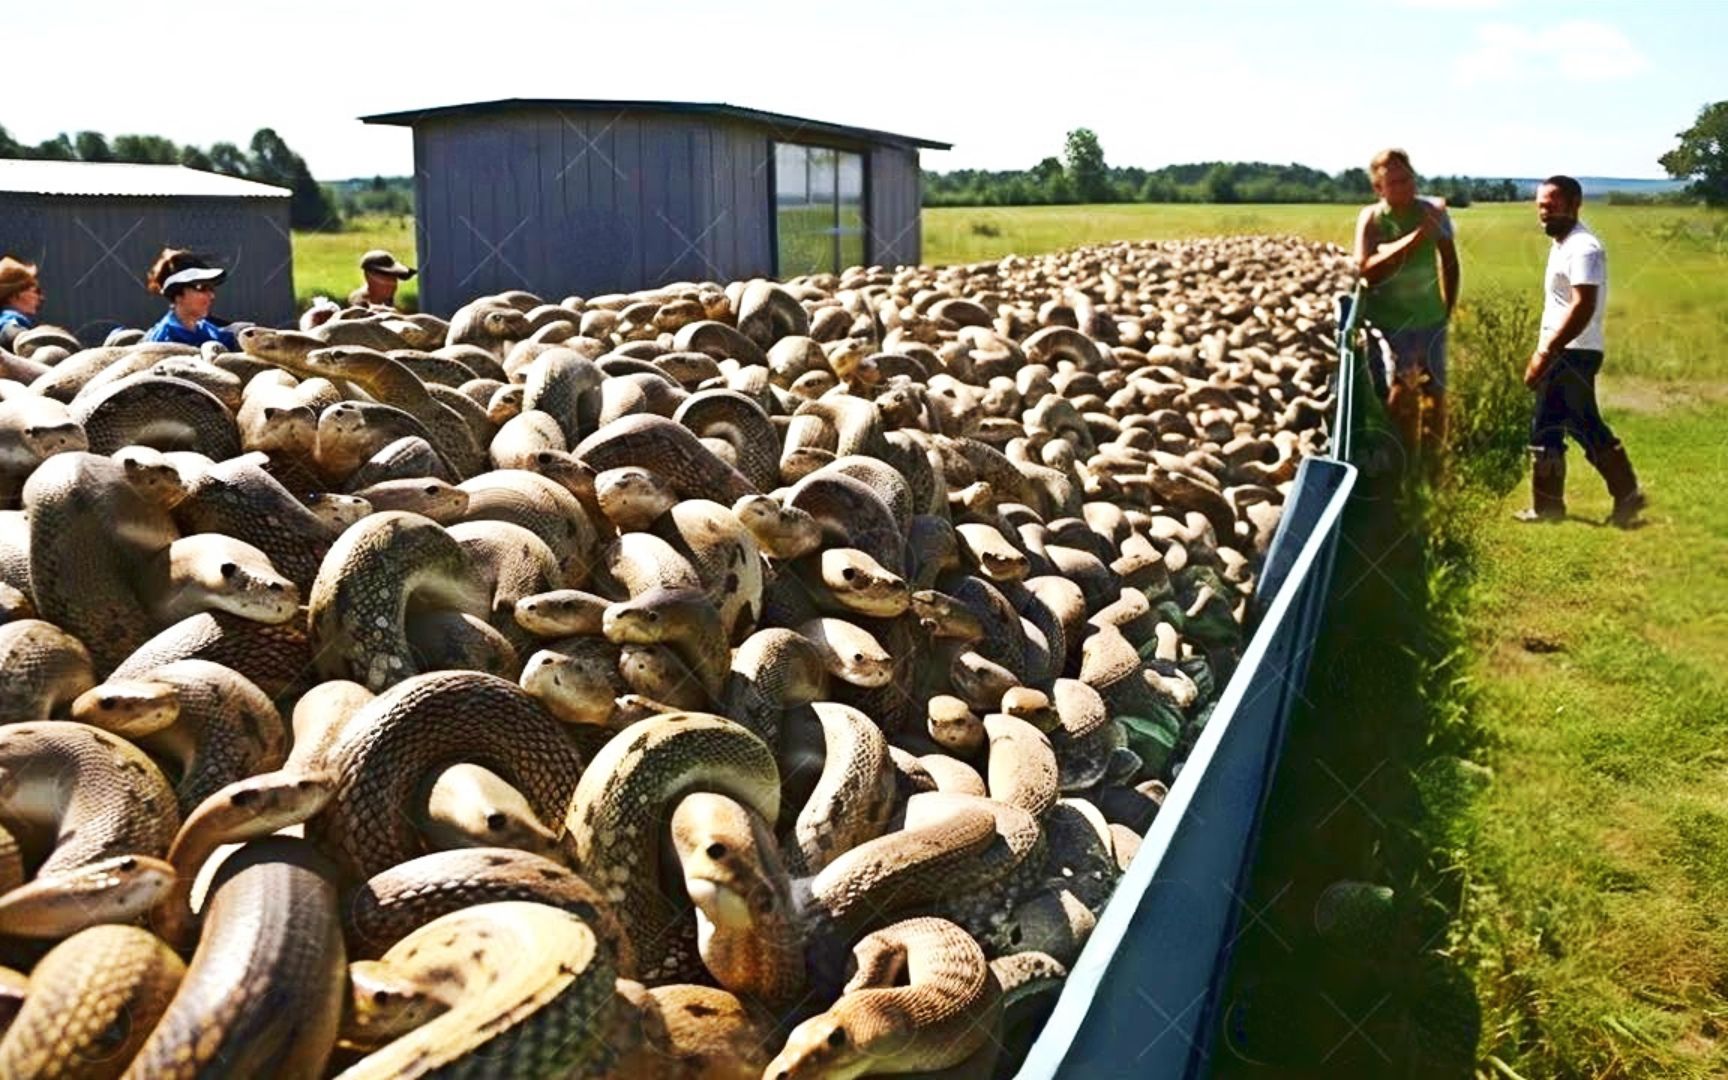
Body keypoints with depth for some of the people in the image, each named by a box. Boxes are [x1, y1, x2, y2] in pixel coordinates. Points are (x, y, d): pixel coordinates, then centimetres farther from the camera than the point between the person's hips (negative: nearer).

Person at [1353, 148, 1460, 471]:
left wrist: (1449, 307, 10)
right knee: (1402, 393, -15)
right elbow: (1366, 269, -28)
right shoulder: (1372, 218, -13)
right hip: (1388, 321, -4)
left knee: (1435, 395, 12)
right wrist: (1415, 237, -31)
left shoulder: (1434, 211, -4)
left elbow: (1449, 260, 10)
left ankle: (1432, 466, 30)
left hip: (1431, 320, 4)